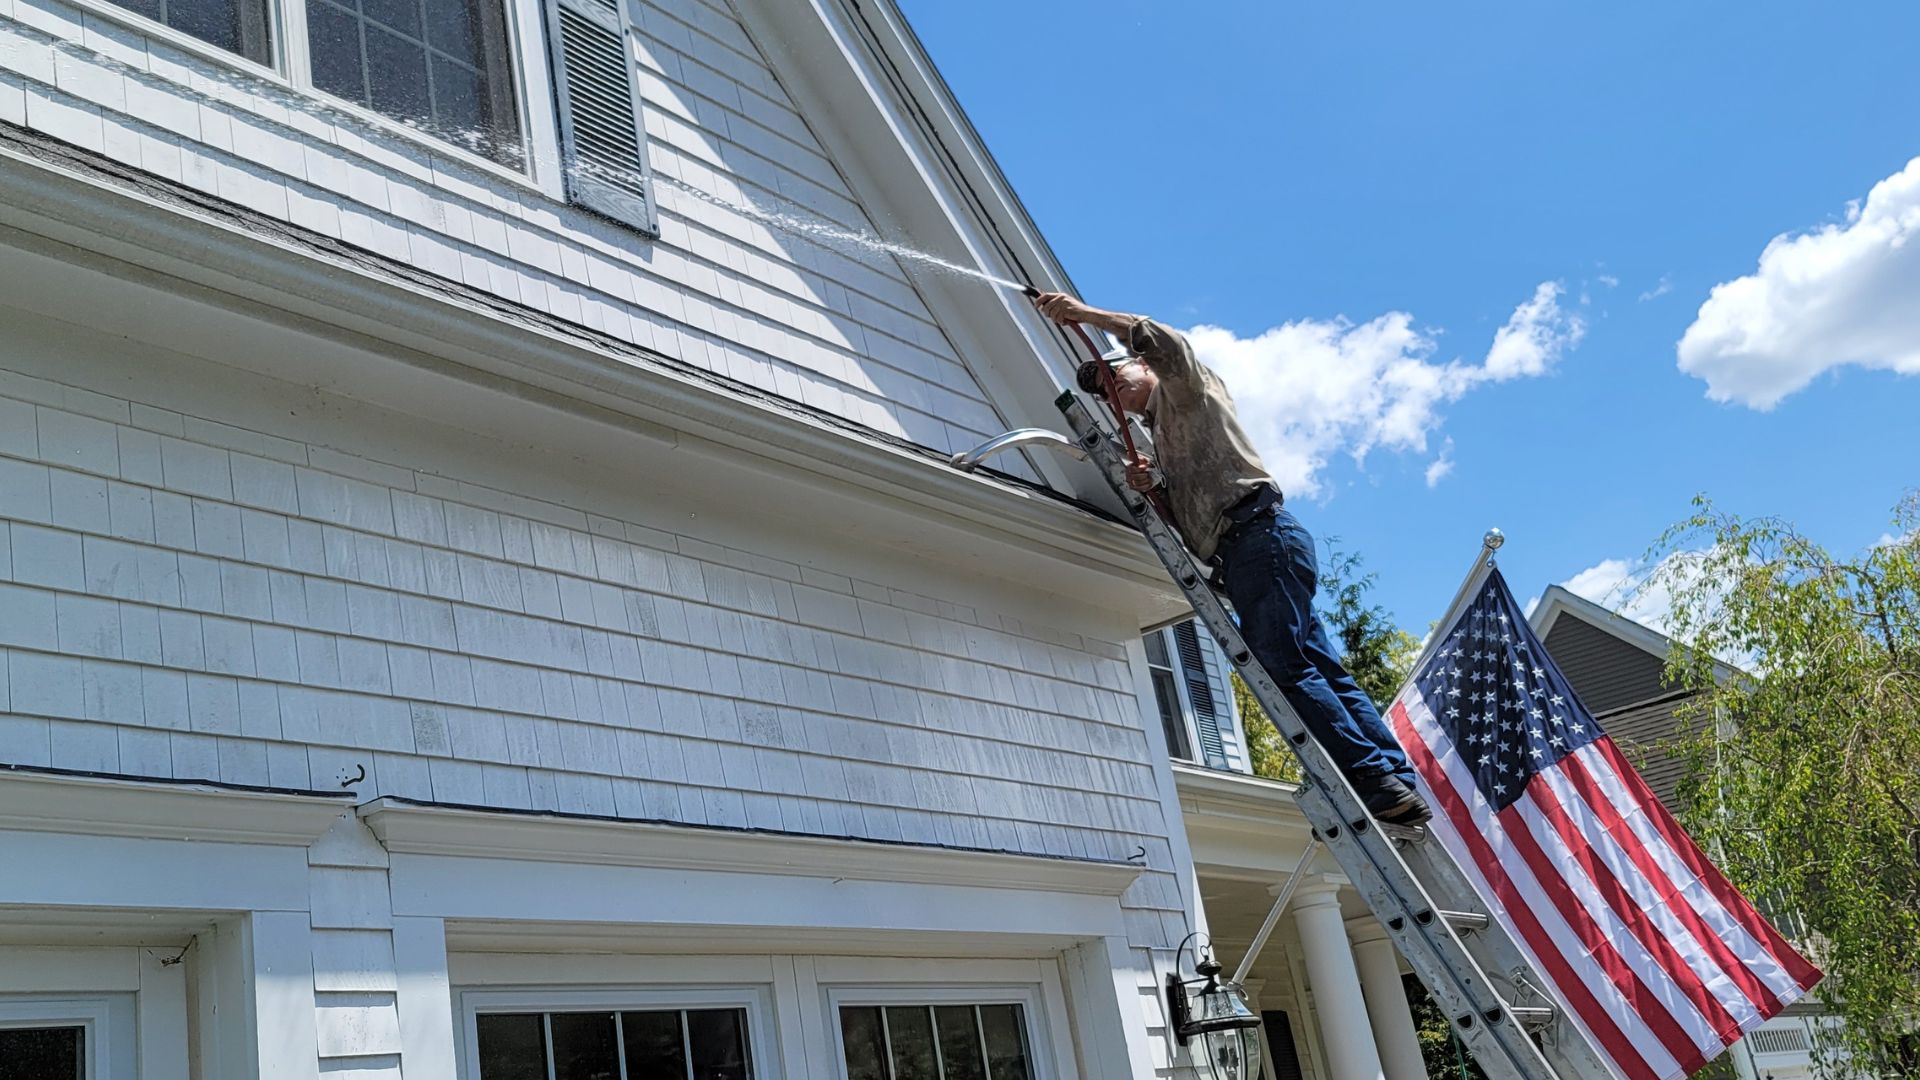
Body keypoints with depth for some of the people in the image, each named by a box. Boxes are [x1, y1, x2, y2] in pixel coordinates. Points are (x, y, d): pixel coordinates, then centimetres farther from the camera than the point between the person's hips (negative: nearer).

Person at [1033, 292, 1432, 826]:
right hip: (1246, 550, 10)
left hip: (1262, 532, -10)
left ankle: (1377, 781, -20)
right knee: (1321, 670, 3)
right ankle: (1400, 784, 0)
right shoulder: (1161, 434, 34)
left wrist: (1083, 313, -12)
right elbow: (1185, 514, 24)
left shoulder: (1185, 387, 11)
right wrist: (1152, 486, 6)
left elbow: (1164, 341, -14)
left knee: (1281, 666, -18)